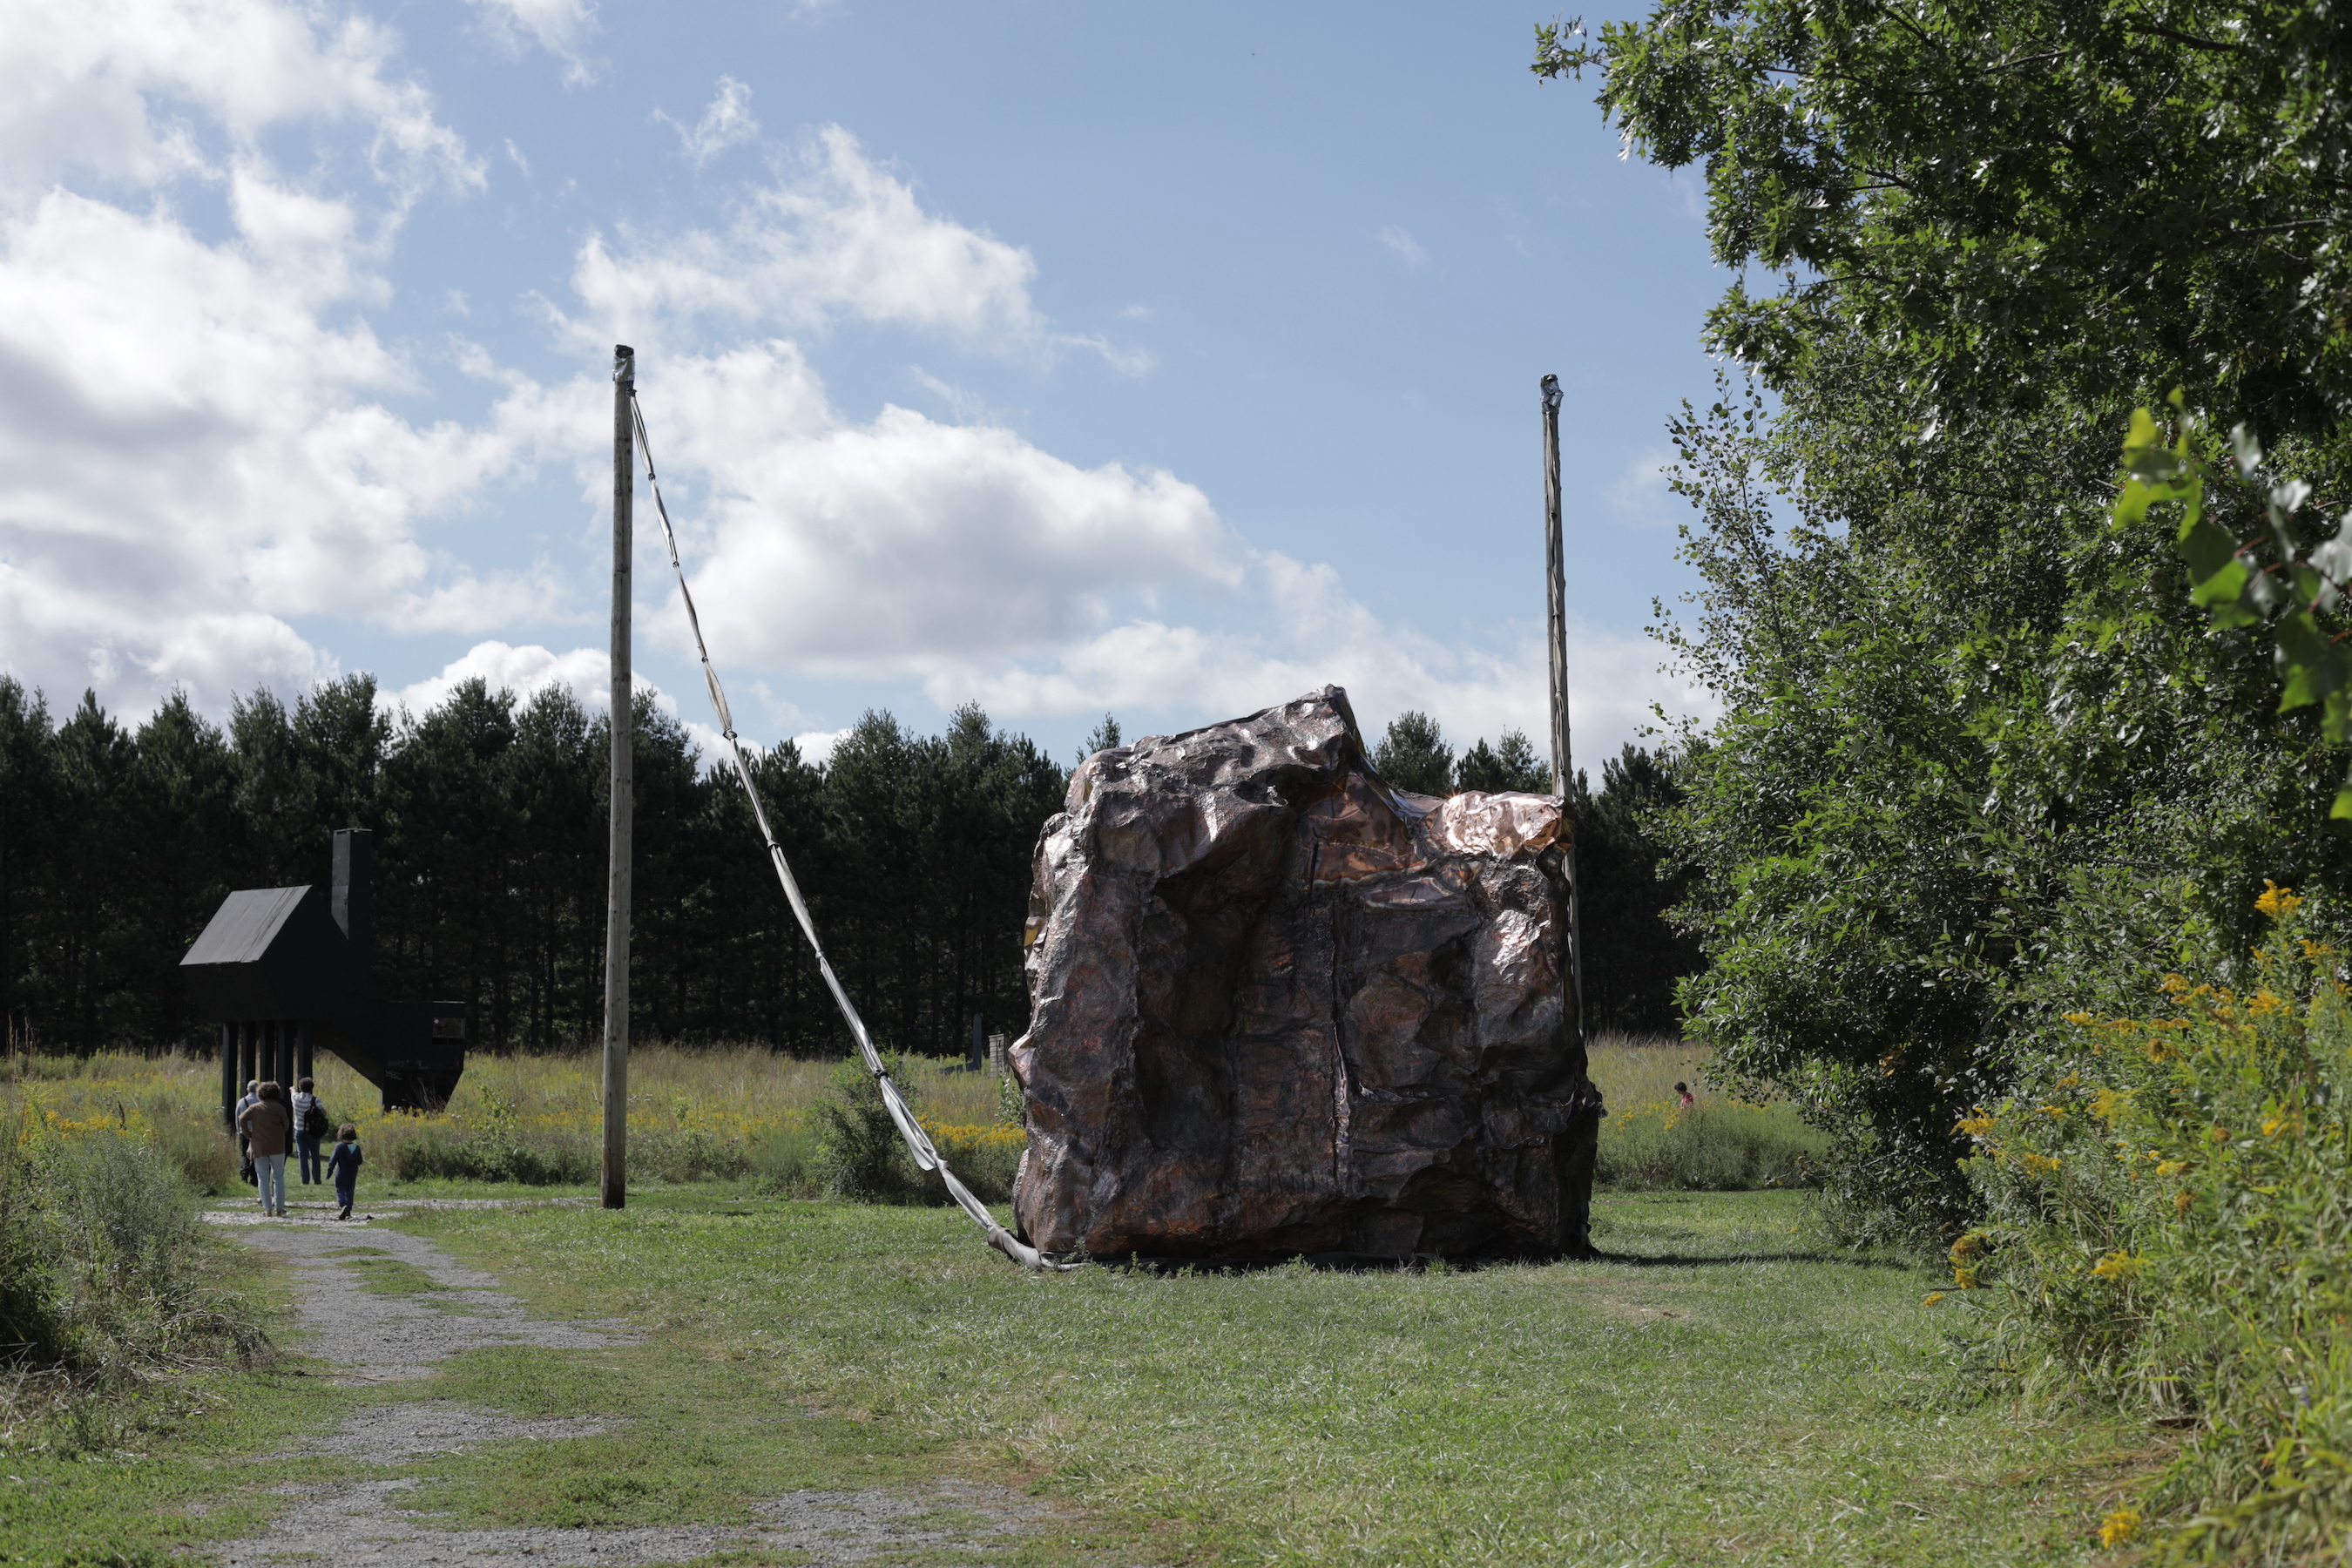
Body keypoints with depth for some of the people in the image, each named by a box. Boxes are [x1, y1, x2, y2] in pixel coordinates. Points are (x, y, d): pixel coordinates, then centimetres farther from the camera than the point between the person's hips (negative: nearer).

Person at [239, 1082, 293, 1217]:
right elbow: (287, 1126, 1)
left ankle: (268, 1209, 1)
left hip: (259, 1147, 1)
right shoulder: (280, 1108, -1)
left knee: (263, 1178, 6)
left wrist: (248, 1135, 1)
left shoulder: (254, 1108, 4)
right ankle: (279, 1209, 4)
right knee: (278, 1177, 7)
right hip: (277, 1147, -1)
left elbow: (242, 1119, -8)